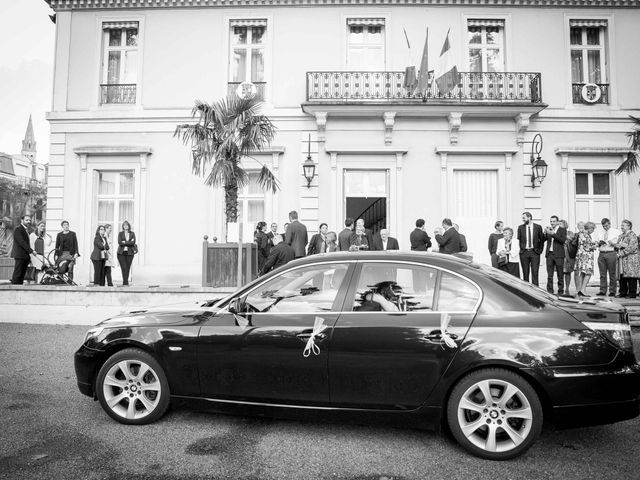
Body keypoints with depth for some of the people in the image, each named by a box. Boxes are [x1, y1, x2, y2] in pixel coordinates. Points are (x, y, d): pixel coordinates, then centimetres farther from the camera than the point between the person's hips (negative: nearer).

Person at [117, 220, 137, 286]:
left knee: (128, 268, 2)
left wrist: (124, 242, -11)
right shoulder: (120, 233, 6)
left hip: (129, 253, 1)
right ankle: (125, 282, -12)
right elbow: (119, 242, -9)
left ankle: (125, 282, 12)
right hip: (121, 253, -1)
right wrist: (129, 242, -11)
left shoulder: (132, 234, 8)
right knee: (124, 268, -11)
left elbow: (133, 242, -7)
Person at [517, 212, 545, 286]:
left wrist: (540, 250, 4)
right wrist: (521, 249, 4)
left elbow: (542, 239, 9)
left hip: (535, 252, -1)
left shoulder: (538, 227, 1)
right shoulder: (520, 227, 5)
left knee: (535, 272, -4)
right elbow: (518, 240, 11)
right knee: (525, 273, 3)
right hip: (524, 252, 1)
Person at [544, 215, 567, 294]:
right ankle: (550, 291, 3)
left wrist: (553, 234, -21)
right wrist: (545, 233, -13)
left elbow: (563, 240, -13)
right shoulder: (548, 229, 12)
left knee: (560, 275, 1)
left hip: (559, 255, -3)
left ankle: (560, 291, 8)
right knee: (549, 275, 1)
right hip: (549, 254, 3)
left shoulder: (562, 229, 2)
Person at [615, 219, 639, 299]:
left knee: (631, 276, -6)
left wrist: (621, 254, -17)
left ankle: (632, 293, -2)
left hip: (630, 258, -7)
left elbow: (631, 248, -15)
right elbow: (617, 245, 23)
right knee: (622, 276, 5)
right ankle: (623, 292, 10)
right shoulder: (621, 236, 19)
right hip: (622, 259, 7)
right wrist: (616, 245, -1)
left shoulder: (632, 235, -6)